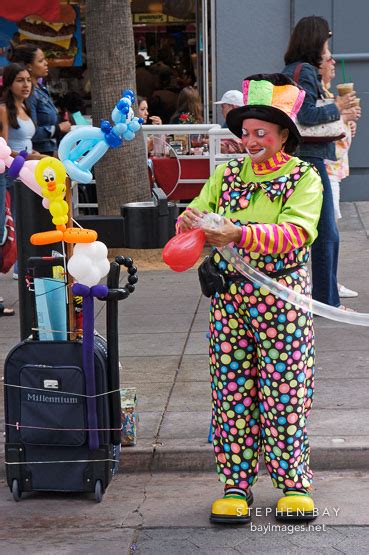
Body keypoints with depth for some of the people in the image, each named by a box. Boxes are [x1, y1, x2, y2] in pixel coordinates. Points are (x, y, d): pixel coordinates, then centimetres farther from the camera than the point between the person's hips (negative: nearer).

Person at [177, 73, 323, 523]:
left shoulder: (304, 178, -2)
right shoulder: (226, 176, 11)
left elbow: (297, 233, -19)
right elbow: (192, 218, 4)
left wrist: (240, 234, -31)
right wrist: (190, 221, -22)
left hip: (282, 297, -3)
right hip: (229, 296, 3)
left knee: (285, 391, 0)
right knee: (231, 391, 3)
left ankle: (294, 483, 13)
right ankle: (235, 484, 12)